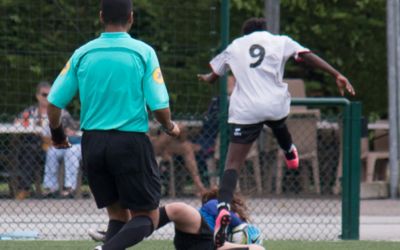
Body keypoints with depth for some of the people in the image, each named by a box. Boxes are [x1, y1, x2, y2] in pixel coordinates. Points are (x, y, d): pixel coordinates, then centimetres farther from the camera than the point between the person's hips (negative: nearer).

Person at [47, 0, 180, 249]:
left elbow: (54, 103, 1)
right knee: (147, 218, 3)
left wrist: (58, 134, 21)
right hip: (131, 142, -4)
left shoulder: (83, 54, 3)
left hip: (93, 142, 4)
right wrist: (170, 126, 13)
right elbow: (159, 107, -9)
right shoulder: (143, 52, -5)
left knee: (118, 216, 16)